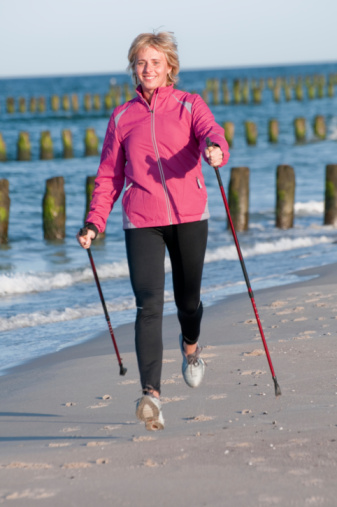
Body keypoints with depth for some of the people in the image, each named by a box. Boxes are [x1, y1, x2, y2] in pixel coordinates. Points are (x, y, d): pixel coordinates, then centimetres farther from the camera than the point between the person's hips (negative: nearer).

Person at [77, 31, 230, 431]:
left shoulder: (189, 106, 6)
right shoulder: (122, 117, 11)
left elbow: (211, 133, -14)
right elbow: (109, 175, 13)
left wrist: (214, 149, -39)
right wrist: (94, 222, 1)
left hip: (189, 217, 0)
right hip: (142, 222, 0)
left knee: (188, 300, 14)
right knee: (148, 304, -15)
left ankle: (190, 346, 50)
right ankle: (151, 394, -24)